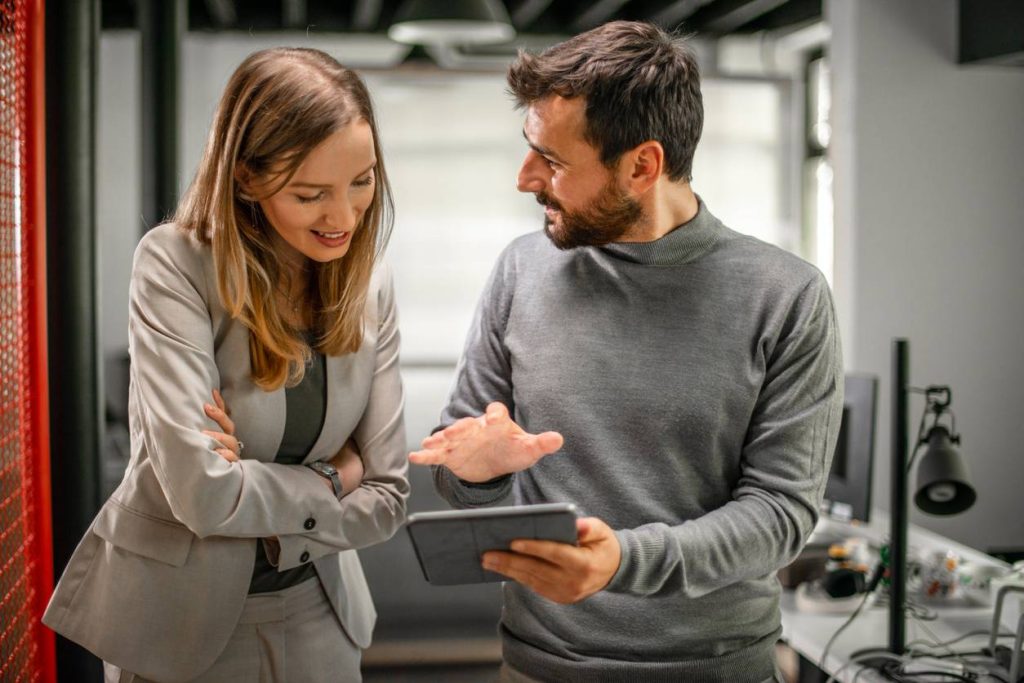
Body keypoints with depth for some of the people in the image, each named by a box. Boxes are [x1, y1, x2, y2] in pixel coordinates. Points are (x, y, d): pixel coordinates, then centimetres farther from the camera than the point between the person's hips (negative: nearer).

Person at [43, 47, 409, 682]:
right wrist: (328, 482, -14)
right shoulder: (176, 264, -19)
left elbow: (385, 499, -7)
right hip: (179, 616, -3)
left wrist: (255, 490, -19)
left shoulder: (368, 282, -6)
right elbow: (204, 492, -28)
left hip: (315, 607, 4)